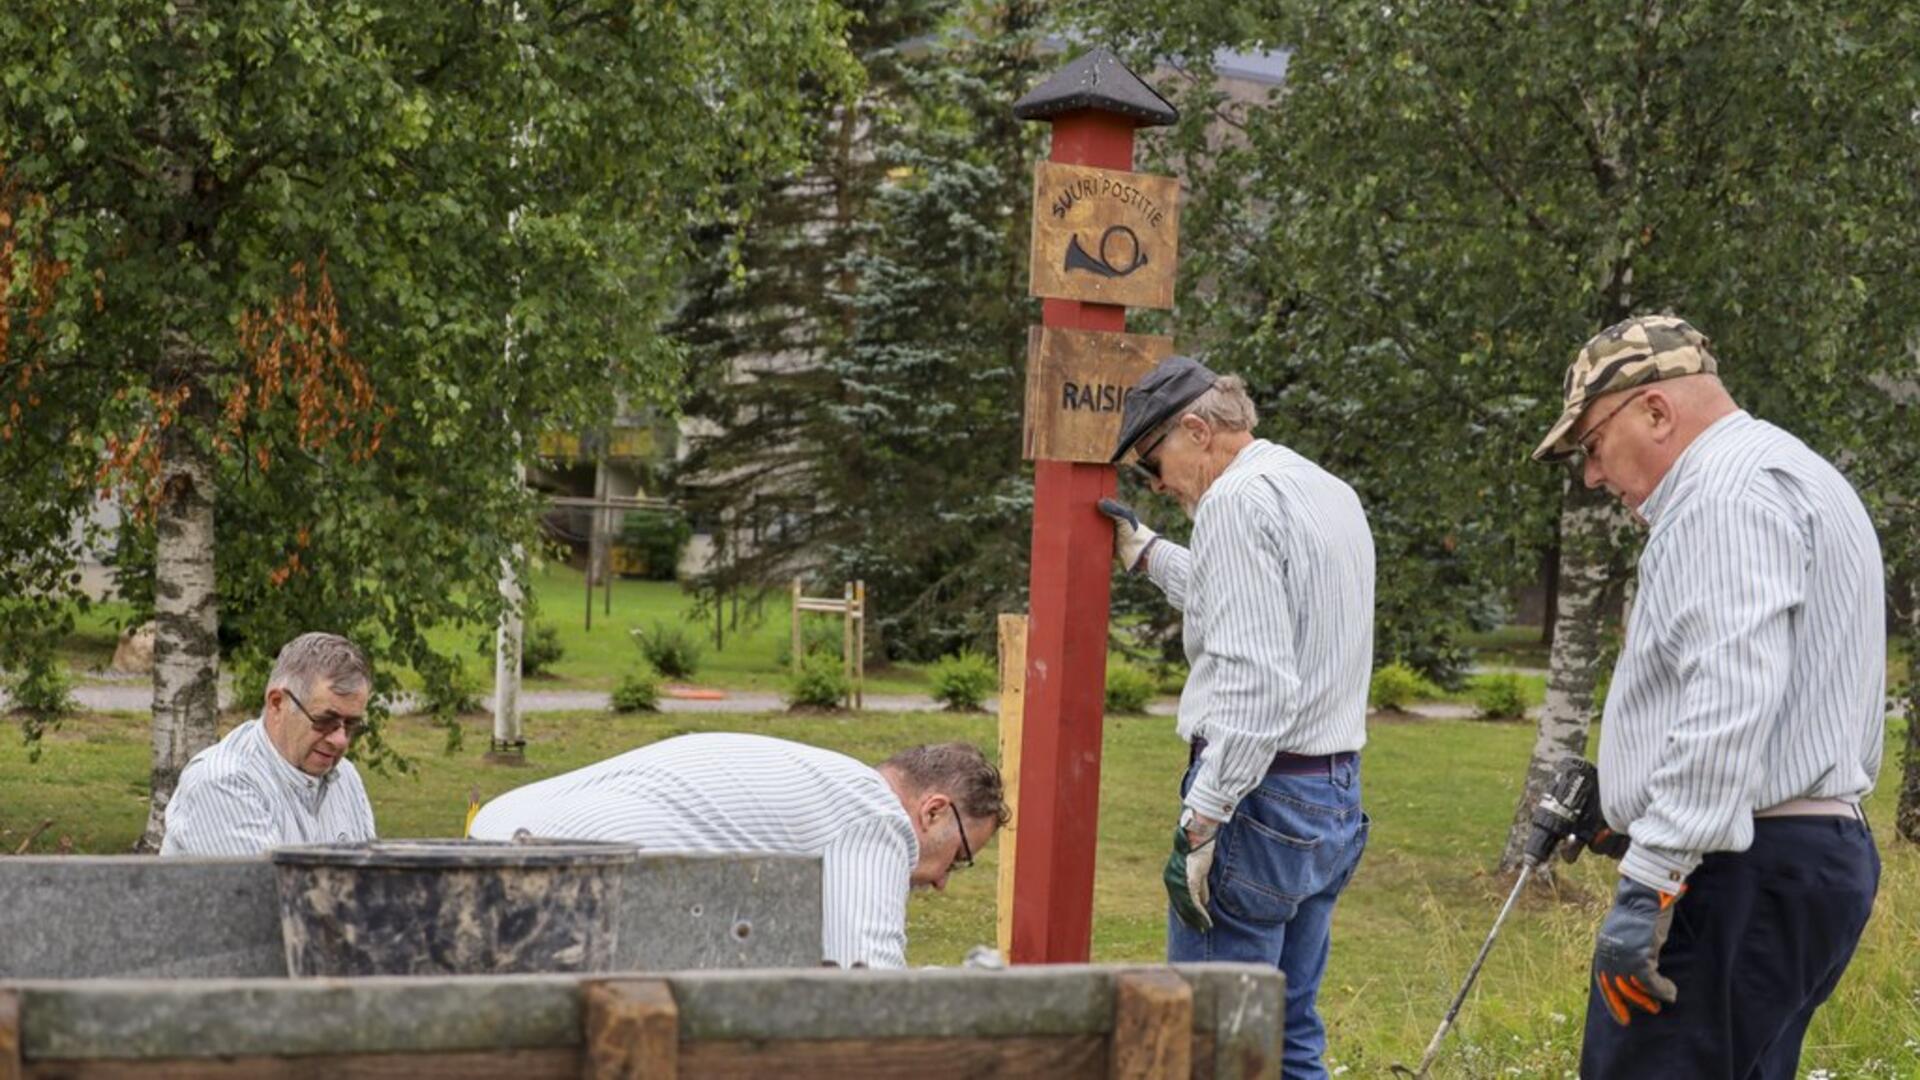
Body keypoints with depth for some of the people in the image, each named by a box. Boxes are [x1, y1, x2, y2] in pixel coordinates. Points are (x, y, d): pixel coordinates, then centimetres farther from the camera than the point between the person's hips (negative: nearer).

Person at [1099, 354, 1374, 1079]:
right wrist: (1146, 554, 36)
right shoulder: (1333, 494, 15)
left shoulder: (1237, 500, -13)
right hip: (1337, 796, 9)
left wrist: (1198, 822, -21)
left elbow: (1254, 681, -22)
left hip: (1261, 796, -9)